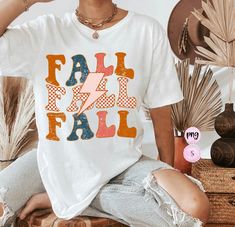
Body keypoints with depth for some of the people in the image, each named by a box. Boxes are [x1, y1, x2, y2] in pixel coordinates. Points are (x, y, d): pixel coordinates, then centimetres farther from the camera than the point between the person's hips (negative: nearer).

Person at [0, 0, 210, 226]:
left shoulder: (148, 31, -3)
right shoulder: (44, 32, -4)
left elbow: (161, 112, 3)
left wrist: (169, 177, 8)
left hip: (122, 163, 3)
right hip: (57, 160, -2)